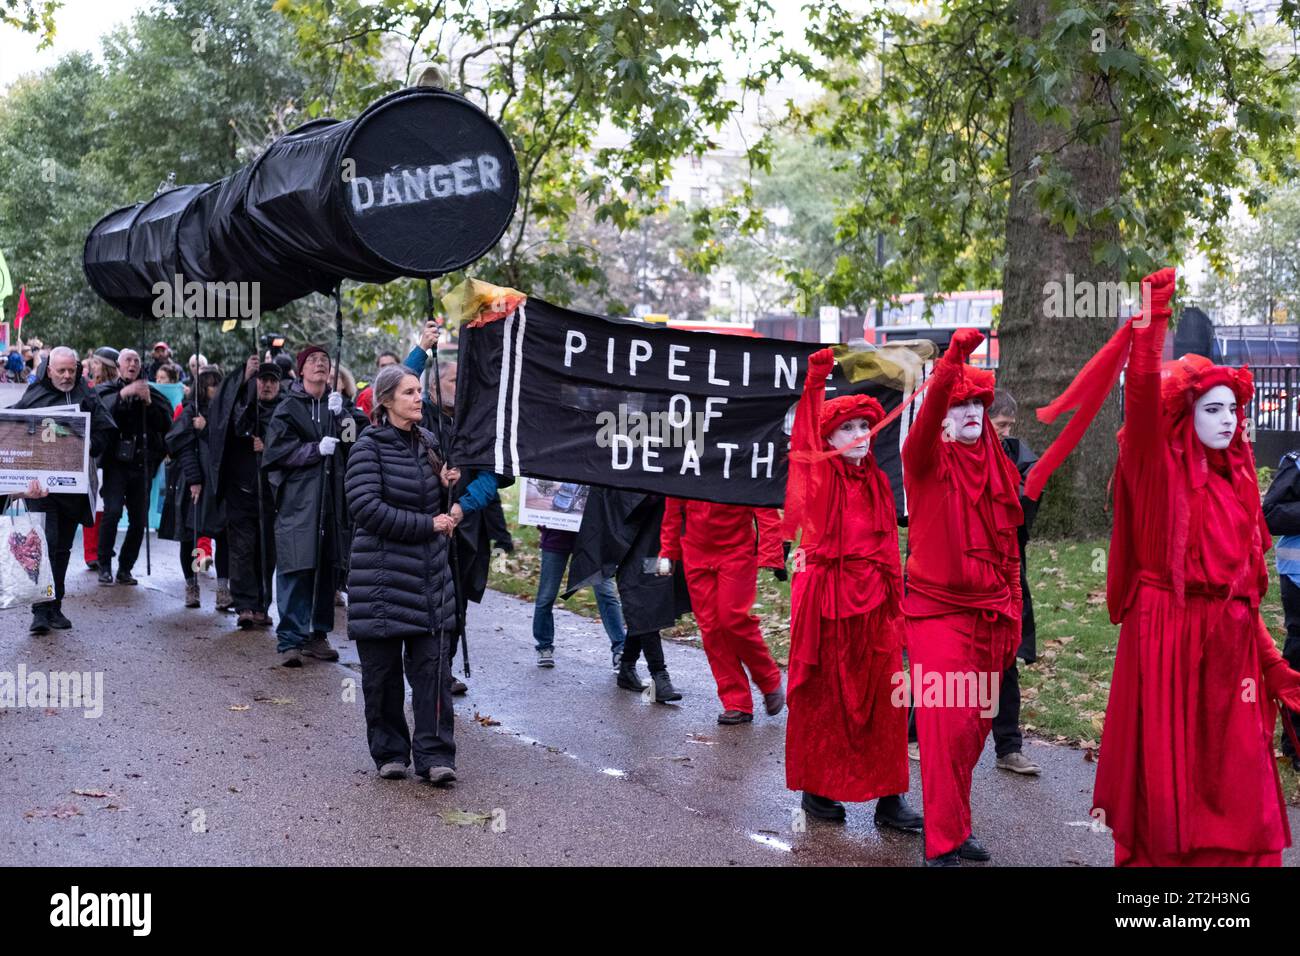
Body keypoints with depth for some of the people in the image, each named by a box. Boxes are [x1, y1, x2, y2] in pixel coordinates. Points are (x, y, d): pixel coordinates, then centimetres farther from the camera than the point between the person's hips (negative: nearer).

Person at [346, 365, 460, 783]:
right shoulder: (369, 447, -5)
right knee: (383, 670, 4)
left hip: (430, 574, 5)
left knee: (433, 665, -2)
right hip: (381, 573, -4)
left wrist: (445, 485, 3)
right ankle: (389, 751, 17)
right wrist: (428, 525, -13)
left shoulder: (428, 443, 13)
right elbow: (367, 508, -16)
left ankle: (434, 754, 1)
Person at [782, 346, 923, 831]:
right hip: (824, 592, -4)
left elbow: (888, 545, 14)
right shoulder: (817, 474, 0)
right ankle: (816, 787, 18)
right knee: (822, 695, 5)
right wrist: (815, 381, -25)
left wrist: (896, 600, 8)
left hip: (873, 597, 4)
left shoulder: (877, 481, 12)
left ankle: (889, 797, 9)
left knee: (881, 695, 3)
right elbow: (804, 433, -15)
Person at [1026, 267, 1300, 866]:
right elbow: (1143, 396, -21)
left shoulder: (1235, 483, 14)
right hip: (1166, 633, -5)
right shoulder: (1158, 468, -2)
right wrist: (1151, 327, -33)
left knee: (1236, 782, 4)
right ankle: (1155, 856, 14)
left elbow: (1244, 580, 16)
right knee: (1165, 773, 1)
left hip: (1228, 639, 6)